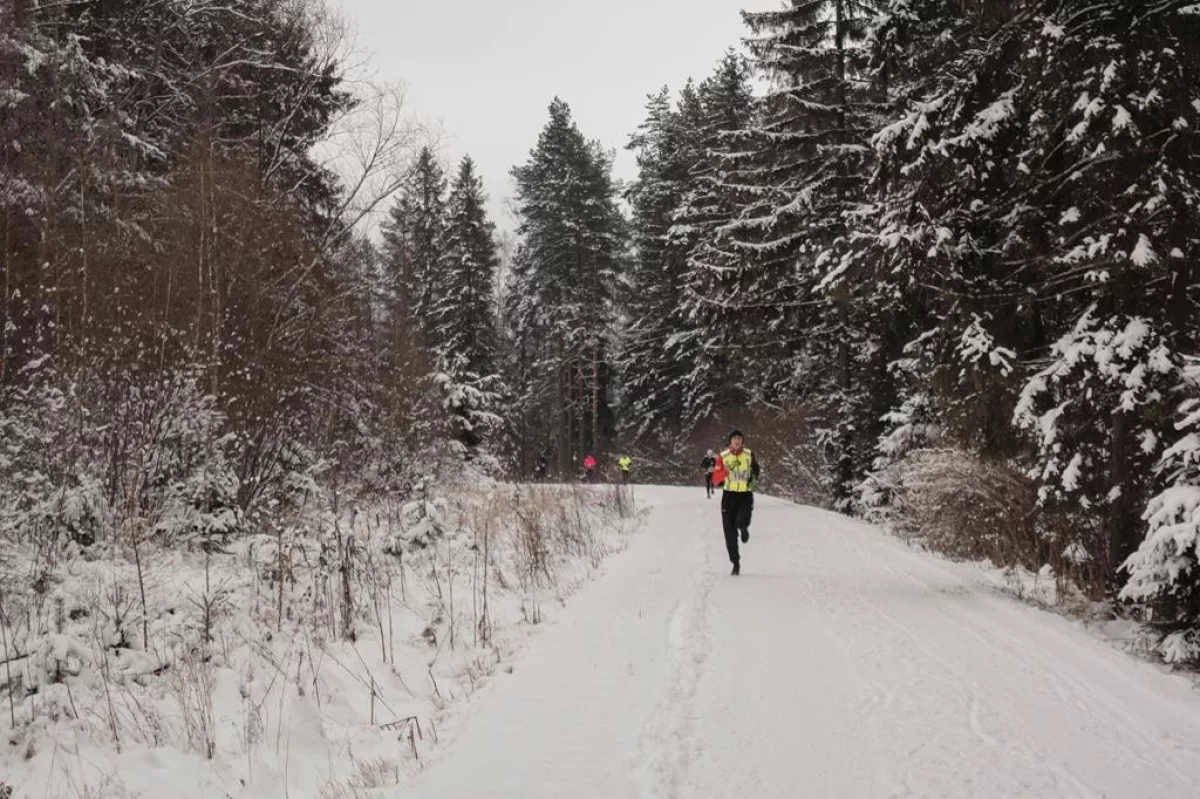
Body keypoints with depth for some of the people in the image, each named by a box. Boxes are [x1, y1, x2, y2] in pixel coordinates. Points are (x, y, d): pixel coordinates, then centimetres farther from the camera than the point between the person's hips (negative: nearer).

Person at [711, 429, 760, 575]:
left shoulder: (749, 455, 2)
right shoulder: (723, 457, -1)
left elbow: (755, 470, 22)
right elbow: (715, 480, -6)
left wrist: (754, 479, 3)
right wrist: (728, 470, -20)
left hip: (746, 495, 0)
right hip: (729, 495, 1)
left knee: (741, 522, -24)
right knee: (730, 533, -1)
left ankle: (743, 528, 17)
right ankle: (735, 563, 13)